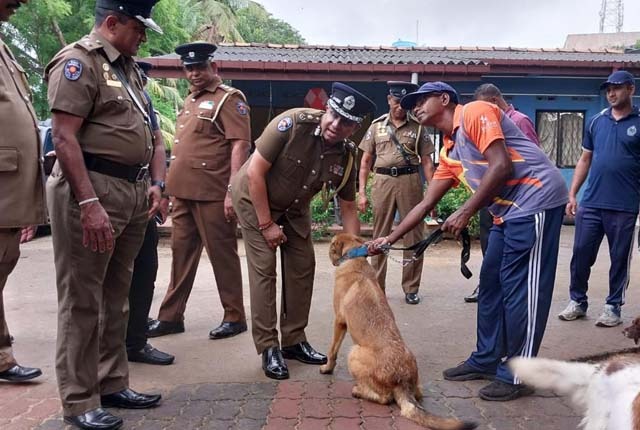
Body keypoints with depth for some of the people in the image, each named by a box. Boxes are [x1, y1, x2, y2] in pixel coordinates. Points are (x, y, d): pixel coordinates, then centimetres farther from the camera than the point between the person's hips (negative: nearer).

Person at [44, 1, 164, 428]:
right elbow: (64, 137, -16)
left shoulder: (129, 68, 19)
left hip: (133, 192, 9)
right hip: (93, 189, -9)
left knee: (116, 297, 14)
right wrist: (89, 203, -23)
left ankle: (112, 384, 27)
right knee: (83, 300, -1)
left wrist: (154, 183, 12)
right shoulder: (78, 61, -7)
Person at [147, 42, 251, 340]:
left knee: (222, 254, 0)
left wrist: (233, 190, -20)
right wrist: (172, 186, 19)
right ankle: (171, 316, 22)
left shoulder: (229, 98, -6)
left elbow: (240, 145, -14)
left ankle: (234, 318, 13)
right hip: (184, 192, 8)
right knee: (181, 252, 12)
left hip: (213, 193, -8)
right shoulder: (189, 101, 20)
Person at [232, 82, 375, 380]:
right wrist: (266, 224, -22)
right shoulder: (293, 124, -30)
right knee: (264, 269, -9)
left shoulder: (346, 156, -15)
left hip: (294, 208, 5)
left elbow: (348, 208, -5)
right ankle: (268, 347, 0)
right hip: (254, 198, -5)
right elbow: (255, 172, -26)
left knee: (303, 268, 3)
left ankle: (294, 341, 17)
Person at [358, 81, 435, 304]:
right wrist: (361, 192, 2)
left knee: (413, 235, 3)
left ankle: (411, 288, 15)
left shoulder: (417, 127, 7)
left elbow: (426, 161, 7)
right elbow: (366, 161, 10)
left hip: (410, 181, -1)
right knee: (380, 236, 7)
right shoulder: (377, 126, 9)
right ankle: (376, 286, 18)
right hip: (383, 181, 1)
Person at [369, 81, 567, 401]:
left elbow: (501, 165, -19)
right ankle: (485, 360, 24)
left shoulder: (474, 113, -8)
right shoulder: (449, 153, 17)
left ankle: (516, 375, 7)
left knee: (521, 288, -5)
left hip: (535, 200, -9)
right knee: (491, 284, 12)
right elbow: (425, 204, 18)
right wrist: (389, 239, 15)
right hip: (508, 212, 9)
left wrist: (466, 213, -17)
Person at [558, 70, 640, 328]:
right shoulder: (597, 122, 11)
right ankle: (578, 301, 20)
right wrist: (572, 195, 8)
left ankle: (614, 306, 20)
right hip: (591, 203, 3)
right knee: (581, 254, 5)